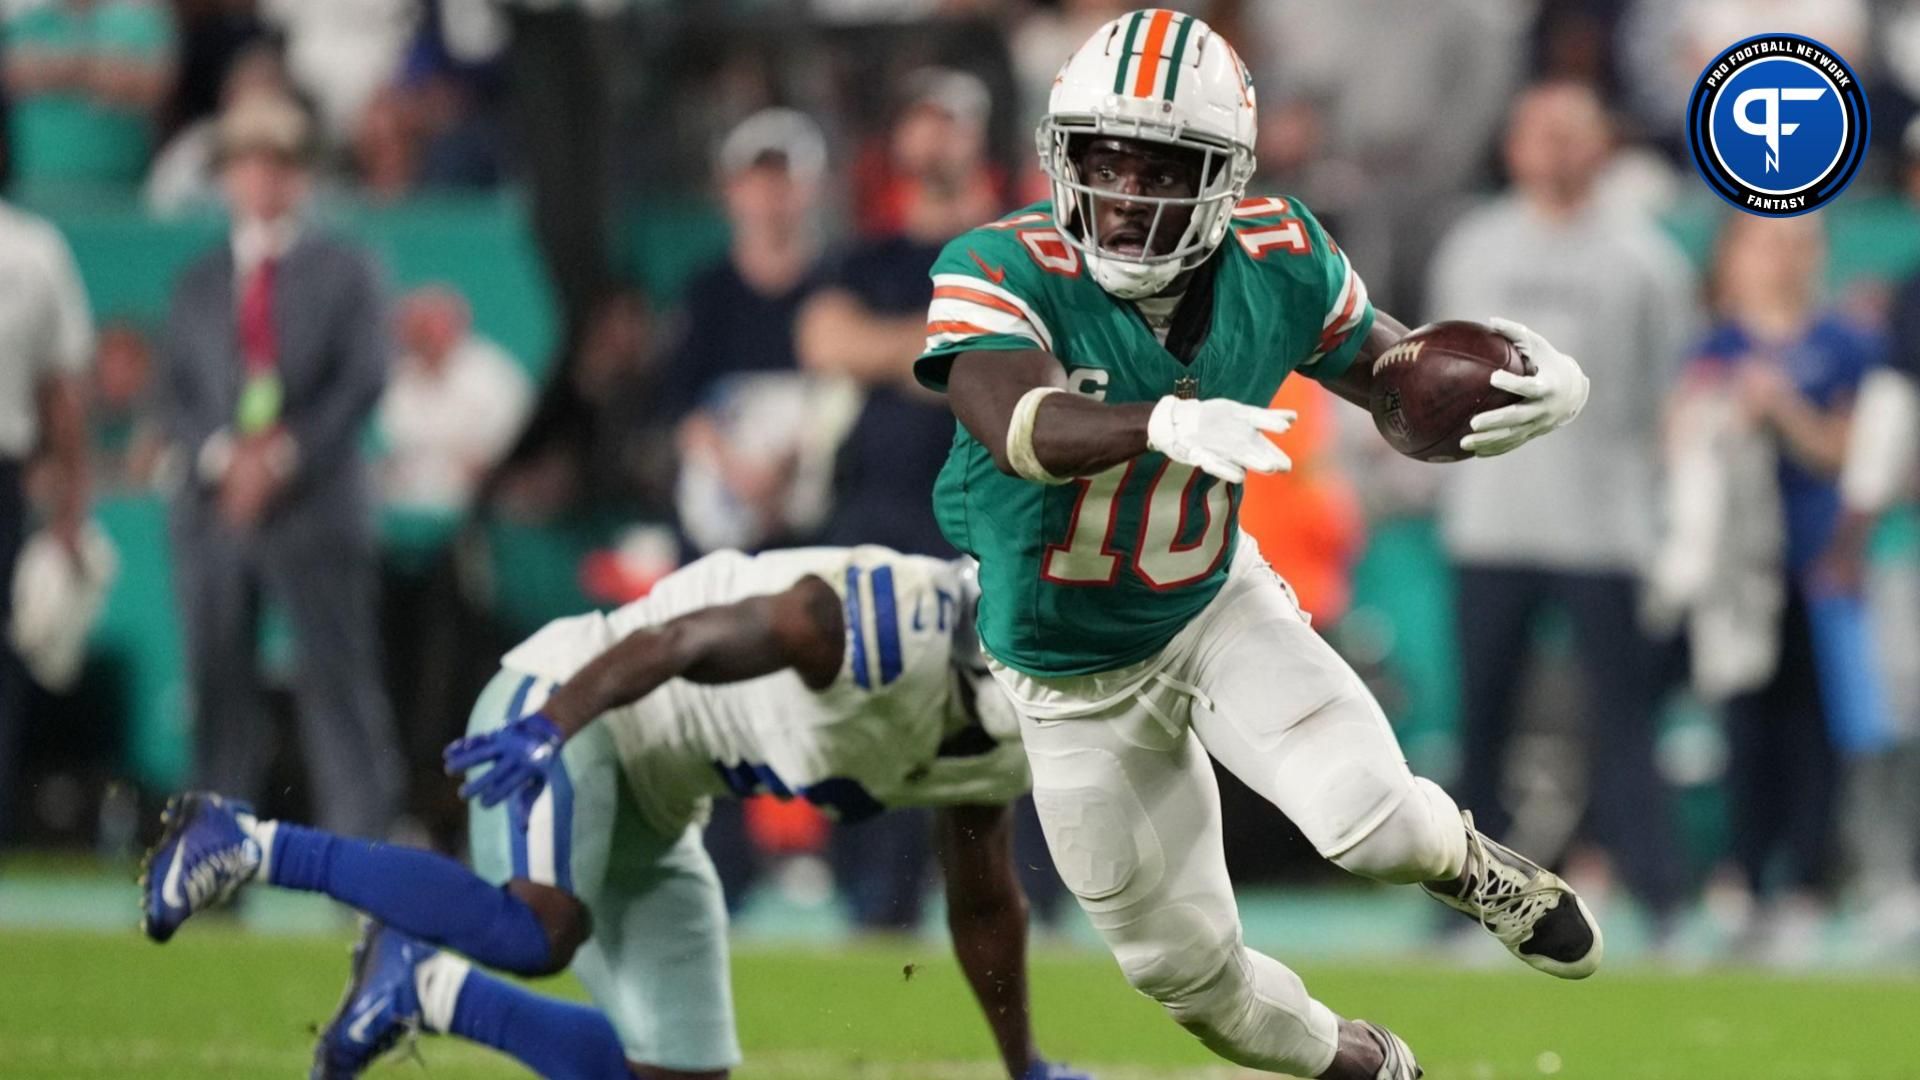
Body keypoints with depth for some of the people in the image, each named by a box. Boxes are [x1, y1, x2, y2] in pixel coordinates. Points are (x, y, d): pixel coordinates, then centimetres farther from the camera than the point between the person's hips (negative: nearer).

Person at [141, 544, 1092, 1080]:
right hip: (572, 703, -9)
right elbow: (692, 637, -31)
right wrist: (552, 727, -42)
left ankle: (421, 988, 18)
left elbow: (984, 906, 19)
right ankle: (244, 845, -18)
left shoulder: (1001, 746, 3)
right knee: (534, 935, -35)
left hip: (652, 805, 9)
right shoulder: (897, 622, -27)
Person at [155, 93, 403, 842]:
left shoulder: (344, 271, 7)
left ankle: (360, 855, -10)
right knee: (218, 687, 2)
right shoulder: (200, 282, 15)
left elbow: (363, 382, -3)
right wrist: (220, 456, -10)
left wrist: (286, 455, -13)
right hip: (214, 512, 3)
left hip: (315, 505, -3)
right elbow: (173, 394, 9)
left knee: (338, 681, -8)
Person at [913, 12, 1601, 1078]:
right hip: (1074, 684, -1)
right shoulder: (1000, 272, -28)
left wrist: (1545, 384, -23)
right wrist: (1168, 423, -67)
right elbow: (1019, 428, -47)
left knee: (1370, 818, -25)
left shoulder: (1276, 262, -15)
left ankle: (1463, 864, 12)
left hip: (1217, 609, 1)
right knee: (1187, 968, 10)